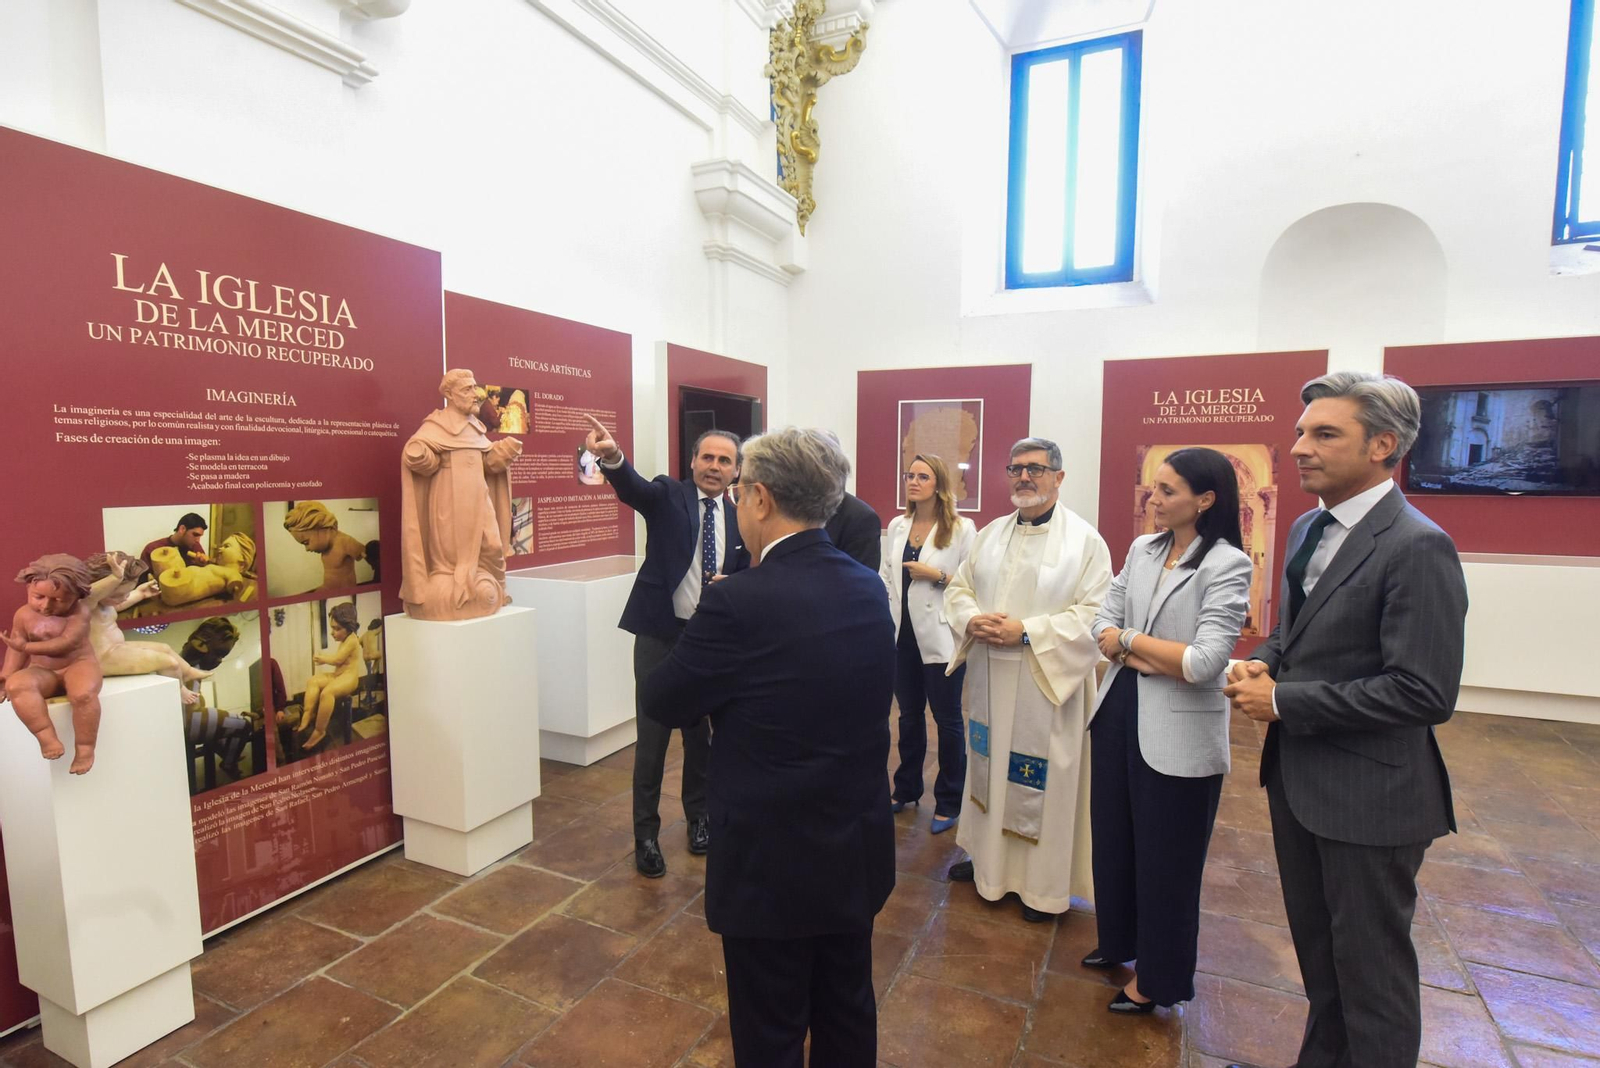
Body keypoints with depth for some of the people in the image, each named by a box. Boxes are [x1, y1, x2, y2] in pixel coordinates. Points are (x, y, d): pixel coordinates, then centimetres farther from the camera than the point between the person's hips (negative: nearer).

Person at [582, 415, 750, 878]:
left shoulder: (739, 518, 4)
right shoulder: (669, 495, -5)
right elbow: (634, 487, -28)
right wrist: (613, 456, -49)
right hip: (660, 633, -3)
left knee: (702, 735, 17)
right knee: (652, 738, 4)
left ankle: (698, 815, 39)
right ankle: (646, 834, 22)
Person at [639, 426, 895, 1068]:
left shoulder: (740, 603, -25)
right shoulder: (869, 590, -4)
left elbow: (660, 703, -12)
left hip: (773, 862, -6)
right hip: (859, 850, 6)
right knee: (849, 1015, 26)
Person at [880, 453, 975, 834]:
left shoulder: (961, 529, -9)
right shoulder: (897, 526, 7)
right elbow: (886, 575, 9)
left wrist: (937, 576, -19)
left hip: (941, 636, -5)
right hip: (902, 634, 5)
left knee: (947, 719, 8)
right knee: (909, 714, 18)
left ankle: (949, 802, 23)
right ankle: (906, 788, 35)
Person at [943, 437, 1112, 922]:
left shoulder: (1085, 540, -7)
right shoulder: (990, 534, 9)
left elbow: (1095, 613, -14)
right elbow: (958, 587, 10)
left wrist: (1027, 631, -21)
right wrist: (972, 620, -12)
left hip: (1046, 684, -5)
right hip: (989, 681, 5)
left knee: (1041, 781, 5)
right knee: (988, 768, 17)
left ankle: (1045, 884, 25)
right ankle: (987, 855, 38)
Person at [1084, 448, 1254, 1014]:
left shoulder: (1227, 565, -16)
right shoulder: (1141, 549, 3)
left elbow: (1204, 662, -23)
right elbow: (1104, 626, 2)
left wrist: (1131, 638, -12)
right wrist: (1151, 659, -15)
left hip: (1178, 733, -6)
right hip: (1118, 711, 6)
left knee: (1165, 858, 11)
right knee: (1112, 837, 21)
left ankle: (1158, 978, 33)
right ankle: (1119, 939, 45)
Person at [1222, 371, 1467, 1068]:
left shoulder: (1417, 548, -20)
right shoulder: (1309, 528, 6)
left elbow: (1425, 692, -24)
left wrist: (1282, 701, -21)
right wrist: (1265, 661, -4)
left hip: (1369, 794, -8)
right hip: (1298, 777, 8)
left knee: (1371, 971, 12)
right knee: (1317, 954, 25)